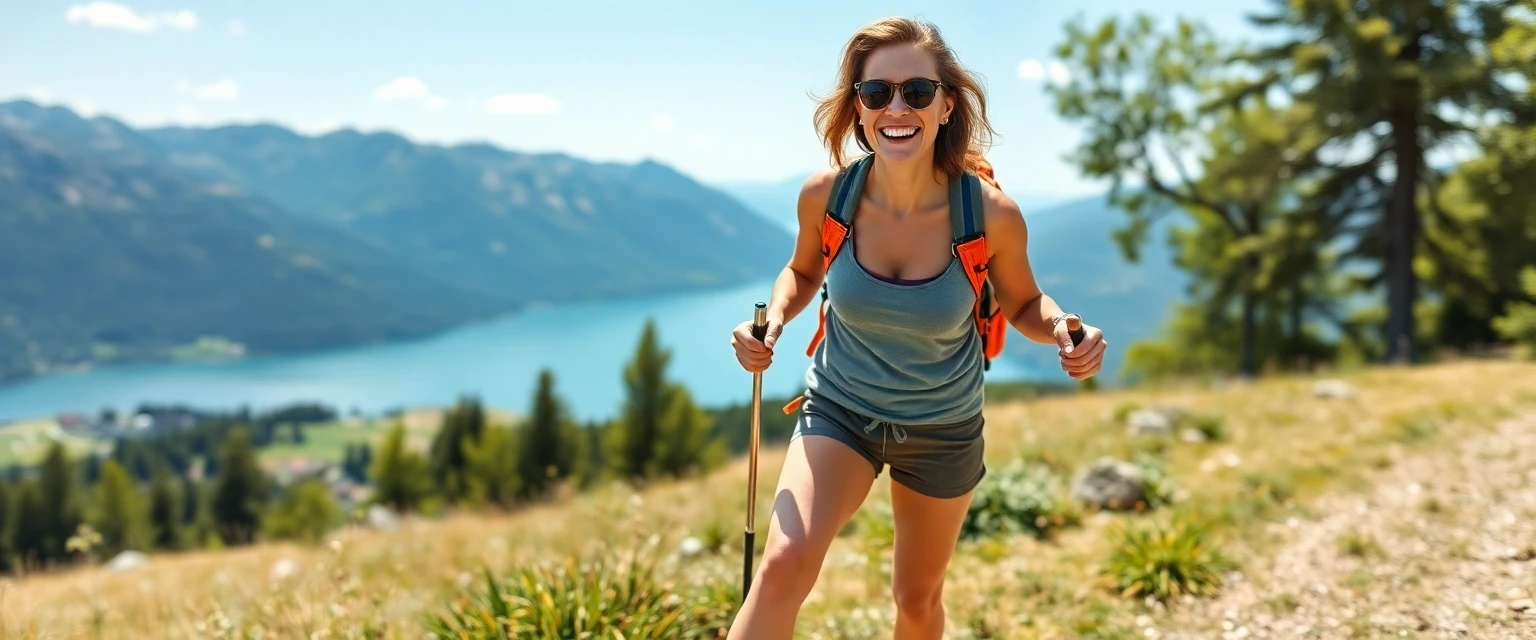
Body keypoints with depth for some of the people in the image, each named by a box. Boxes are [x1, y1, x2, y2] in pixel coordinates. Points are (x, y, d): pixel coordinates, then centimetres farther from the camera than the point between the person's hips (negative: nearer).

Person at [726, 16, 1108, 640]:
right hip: (839, 411, 0)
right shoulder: (825, 196, -18)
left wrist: (1062, 328, -24)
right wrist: (774, 319, -17)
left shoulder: (992, 214, -22)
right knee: (784, 565, -25)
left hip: (943, 430, 0)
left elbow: (1023, 304, -2)